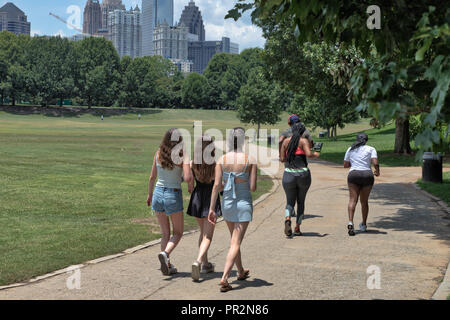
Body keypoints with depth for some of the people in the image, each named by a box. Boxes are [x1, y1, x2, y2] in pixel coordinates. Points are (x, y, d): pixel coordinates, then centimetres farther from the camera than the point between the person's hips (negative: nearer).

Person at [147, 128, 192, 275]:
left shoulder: (158, 154, 0)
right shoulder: (183, 157, -12)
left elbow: (152, 177, 6)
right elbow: (188, 179, -21)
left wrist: (149, 194, 19)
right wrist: (187, 165, -1)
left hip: (158, 193, 4)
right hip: (173, 196, -4)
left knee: (165, 233, 16)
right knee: (178, 233, 11)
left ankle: (167, 265, 14)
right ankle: (165, 253, -16)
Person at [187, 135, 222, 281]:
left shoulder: (192, 164, -4)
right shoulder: (216, 165, -11)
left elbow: (190, 185, 3)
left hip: (197, 198, 4)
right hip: (211, 198, -4)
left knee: (203, 232, 22)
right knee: (207, 236, -2)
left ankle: (205, 264, 29)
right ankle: (198, 261, -25)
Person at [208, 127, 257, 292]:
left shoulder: (222, 160, -5)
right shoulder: (250, 160, -11)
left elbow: (217, 185, -9)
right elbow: (253, 188, -12)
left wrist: (212, 208, -5)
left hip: (227, 203, 4)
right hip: (244, 203, -4)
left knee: (235, 239, 23)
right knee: (235, 243, -3)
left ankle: (241, 272, 39)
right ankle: (224, 277, -16)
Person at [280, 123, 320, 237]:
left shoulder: (286, 141, 7)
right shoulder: (304, 141, -2)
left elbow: (282, 159, 6)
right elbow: (309, 154, -17)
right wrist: (315, 154, 4)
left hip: (289, 174, 1)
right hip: (303, 174, -1)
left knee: (290, 202, 11)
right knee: (301, 202, 17)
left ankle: (287, 219, -21)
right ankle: (297, 228, 13)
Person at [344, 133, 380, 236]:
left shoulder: (350, 149, 11)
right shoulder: (371, 149, 4)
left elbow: (345, 165, 12)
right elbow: (375, 163, -9)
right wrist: (377, 171, 9)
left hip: (353, 175, 0)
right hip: (367, 175, 0)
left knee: (353, 200, -6)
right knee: (364, 201, 14)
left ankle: (350, 223, -27)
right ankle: (364, 225, 24)